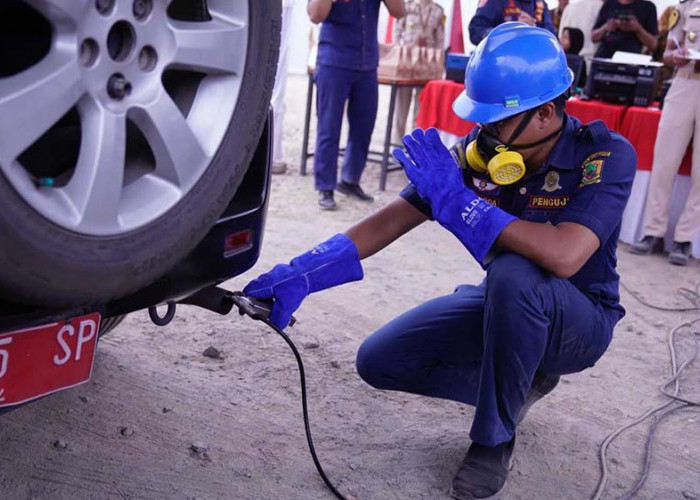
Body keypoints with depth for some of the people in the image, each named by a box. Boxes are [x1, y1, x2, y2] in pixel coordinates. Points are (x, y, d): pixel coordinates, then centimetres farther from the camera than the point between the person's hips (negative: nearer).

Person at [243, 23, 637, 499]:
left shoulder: (606, 155, -24)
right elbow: (394, 218, -13)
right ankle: (519, 382, 12)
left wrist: (457, 200, -36)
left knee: (514, 274, -39)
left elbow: (563, 256, -41)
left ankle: (494, 440, -16)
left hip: (580, 321, -5)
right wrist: (302, 274, -24)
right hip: (506, 307, 5)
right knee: (380, 362, -6)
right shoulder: (478, 153, -12)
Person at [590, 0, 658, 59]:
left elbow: (653, 45, 2)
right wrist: (605, 28, -8)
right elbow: (593, 37, 13)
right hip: (602, 59, 3)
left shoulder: (647, 7, 5)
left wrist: (638, 29, -14)